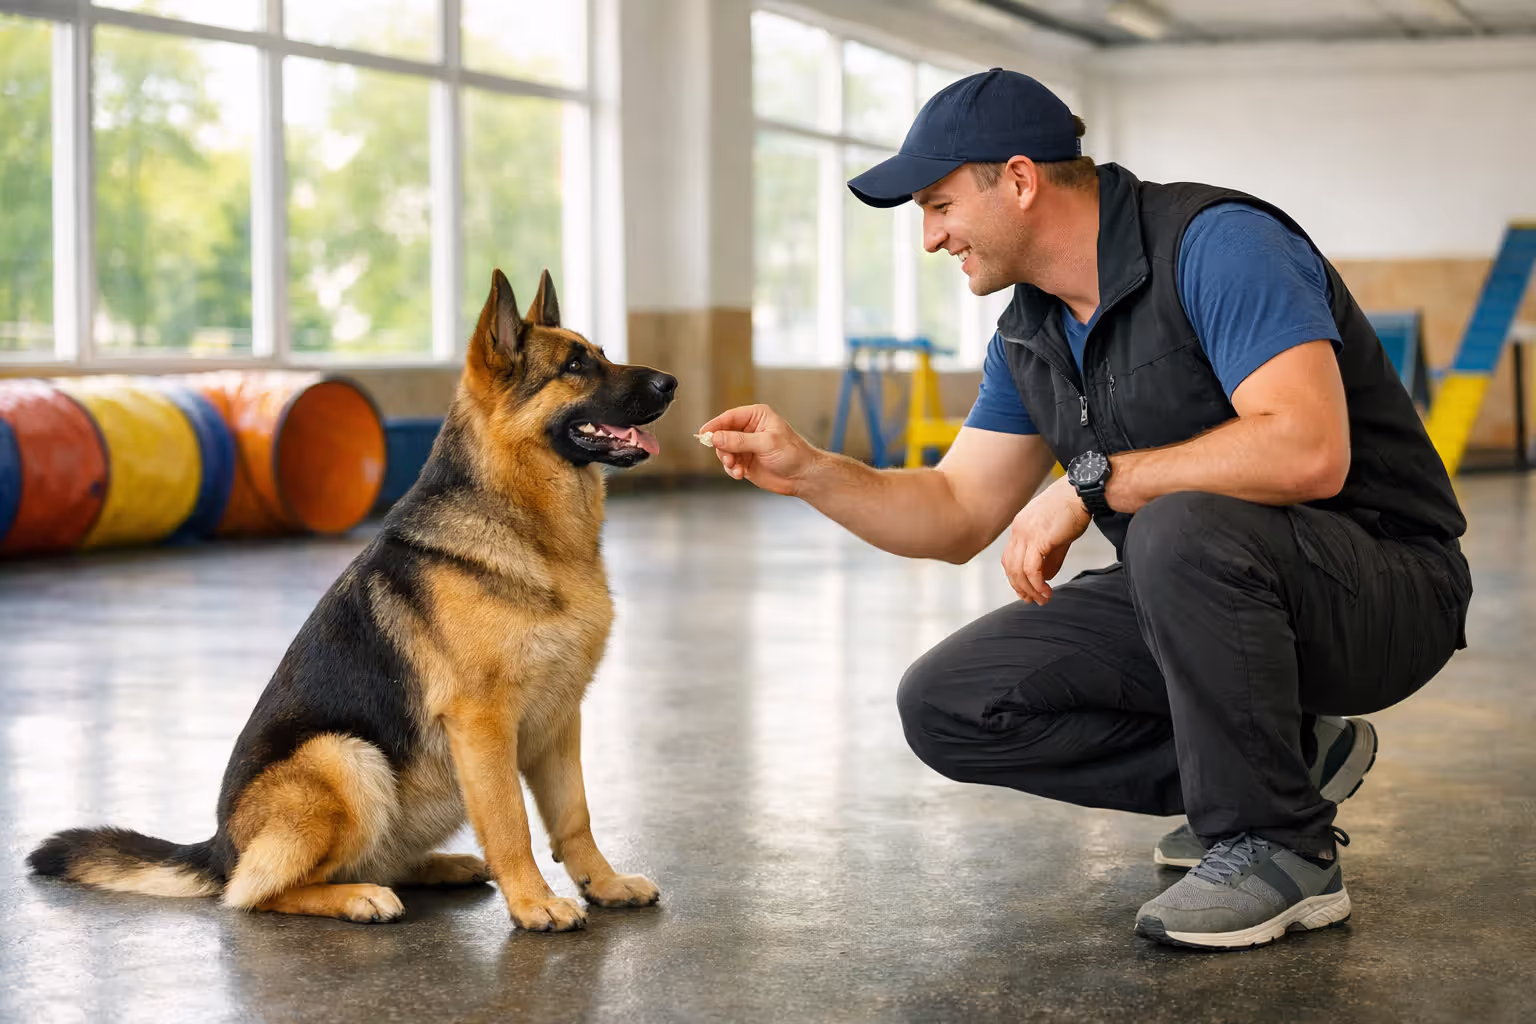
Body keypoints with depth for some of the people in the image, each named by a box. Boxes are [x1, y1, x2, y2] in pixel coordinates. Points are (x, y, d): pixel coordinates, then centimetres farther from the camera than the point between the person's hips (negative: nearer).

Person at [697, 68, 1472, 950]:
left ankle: (1280, 848, -17)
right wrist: (809, 472, -5)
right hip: (1199, 601, 8)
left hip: (1379, 584, -8)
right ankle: (1285, 757, 6)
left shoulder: (1216, 245, -21)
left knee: (1182, 529, -39)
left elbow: (1306, 450, -34)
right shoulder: (1030, 334, 6)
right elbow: (956, 518, 11)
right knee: (946, 705, -3)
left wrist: (1093, 481, -27)